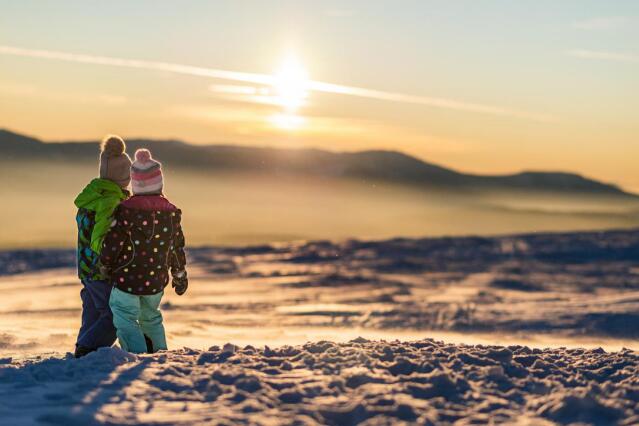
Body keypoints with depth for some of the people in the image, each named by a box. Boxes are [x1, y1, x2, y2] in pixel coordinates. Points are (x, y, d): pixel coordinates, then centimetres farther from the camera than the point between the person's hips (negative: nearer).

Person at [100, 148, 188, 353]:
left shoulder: (126, 210, -15)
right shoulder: (172, 212, -1)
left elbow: (112, 243, -12)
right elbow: (177, 248, 9)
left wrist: (104, 265, 6)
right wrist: (180, 276, 22)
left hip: (126, 279, -5)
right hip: (156, 281, 5)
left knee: (125, 320, 2)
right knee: (150, 318, 24)